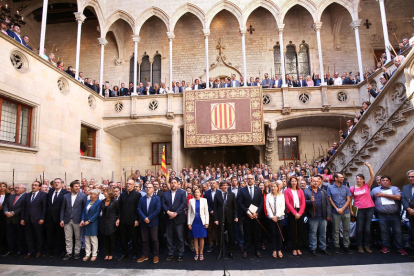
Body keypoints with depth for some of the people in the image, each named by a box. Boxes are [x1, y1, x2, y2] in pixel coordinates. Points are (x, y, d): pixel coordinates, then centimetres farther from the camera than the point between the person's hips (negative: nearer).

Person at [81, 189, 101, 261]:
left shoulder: (99, 202, -9)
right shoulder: (88, 201, 12)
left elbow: (97, 213, -14)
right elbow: (84, 211, 11)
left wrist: (89, 221, -16)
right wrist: (82, 220, -3)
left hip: (93, 223, -6)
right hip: (86, 223, 6)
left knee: (94, 239, 2)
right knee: (87, 240, 11)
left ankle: (94, 255, 12)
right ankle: (87, 254, 20)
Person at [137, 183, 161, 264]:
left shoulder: (157, 198, 0)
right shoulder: (142, 199, 9)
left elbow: (158, 210, -9)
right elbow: (139, 209, 0)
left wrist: (149, 218, -15)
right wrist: (144, 218, -14)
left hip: (153, 222, -3)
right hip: (144, 222, 3)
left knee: (155, 239, 1)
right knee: (144, 239, 10)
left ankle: (156, 255, 13)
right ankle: (145, 255, 21)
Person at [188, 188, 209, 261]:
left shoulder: (204, 200, 2)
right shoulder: (191, 201, 3)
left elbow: (206, 212, 2)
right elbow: (189, 212, 5)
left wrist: (206, 223, -3)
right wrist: (189, 223, 0)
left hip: (201, 221, 0)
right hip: (194, 221, 1)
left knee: (201, 238, 3)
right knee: (195, 238, 5)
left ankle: (201, 253, 16)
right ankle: (197, 253, 16)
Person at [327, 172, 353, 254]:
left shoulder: (346, 188, 10)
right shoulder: (330, 188, 5)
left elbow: (348, 200, 4)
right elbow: (330, 199, 1)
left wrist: (342, 209, -9)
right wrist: (336, 209, -9)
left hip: (346, 212, 2)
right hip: (335, 212, -2)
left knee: (346, 229, 6)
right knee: (336, 230, 3)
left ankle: (346, 246, 18)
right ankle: (336, 246, 13)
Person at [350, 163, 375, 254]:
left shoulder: (367, 186, 4)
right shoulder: (352, 188, 3)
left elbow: (372, 176, -7)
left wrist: (369, 166, -14)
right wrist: (351, 210, 0)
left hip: (369, 209, 1)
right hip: (359, 210, -1)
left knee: (367, 228, 4)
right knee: (359, 228, 0)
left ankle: (366, 246, 16)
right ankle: (360, 246, 9)